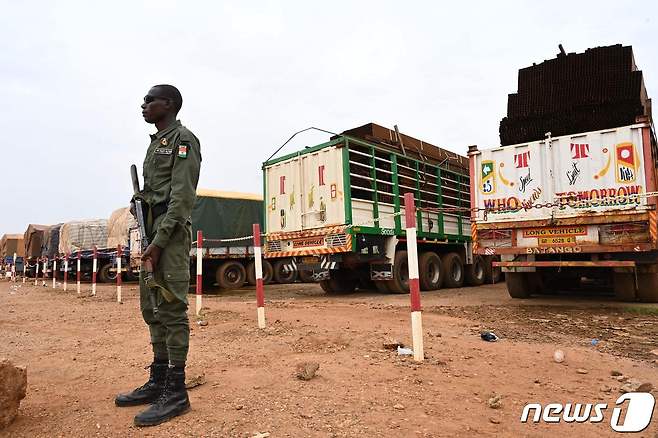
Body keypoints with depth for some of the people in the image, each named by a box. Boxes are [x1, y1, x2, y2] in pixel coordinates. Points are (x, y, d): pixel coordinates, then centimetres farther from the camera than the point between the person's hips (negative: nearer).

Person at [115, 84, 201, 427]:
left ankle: (176, 392, 1)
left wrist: (160, 242, -19)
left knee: (172, 311, -7)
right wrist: (148, 239, 11)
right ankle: (158, 382, 23)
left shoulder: (182, 139, -4)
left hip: (170, 235, -9)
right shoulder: (156, 142, 23)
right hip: (152, 232, 10)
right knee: (153, 310, 12)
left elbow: (182, 196, -14)